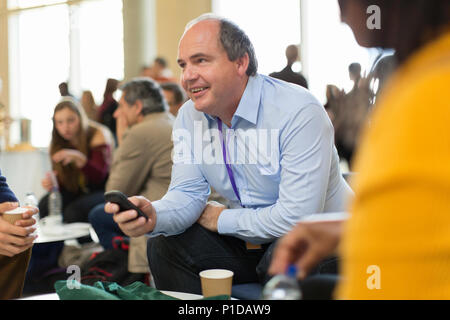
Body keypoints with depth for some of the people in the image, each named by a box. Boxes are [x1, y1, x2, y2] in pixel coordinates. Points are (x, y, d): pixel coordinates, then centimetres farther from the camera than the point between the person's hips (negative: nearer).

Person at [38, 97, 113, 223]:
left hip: (102, 190, -5)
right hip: (76, 191, 5)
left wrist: (79, 159, -40)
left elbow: (99, 177, -23)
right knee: (44, 205, -21)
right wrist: (51, 183, -23)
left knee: (74, 211, -31)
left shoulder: (99, 135, -14)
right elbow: (62, 182, 2)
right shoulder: (57, 143, 1)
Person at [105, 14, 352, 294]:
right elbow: (188, 193, -3)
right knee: (165, 245, -8)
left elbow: (297, 217, -28)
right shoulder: (189, 116, -1)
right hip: (251, 239, 6)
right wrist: (153, 215, -27)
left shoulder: (299, 112, -25)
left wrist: (219, 219, -14)